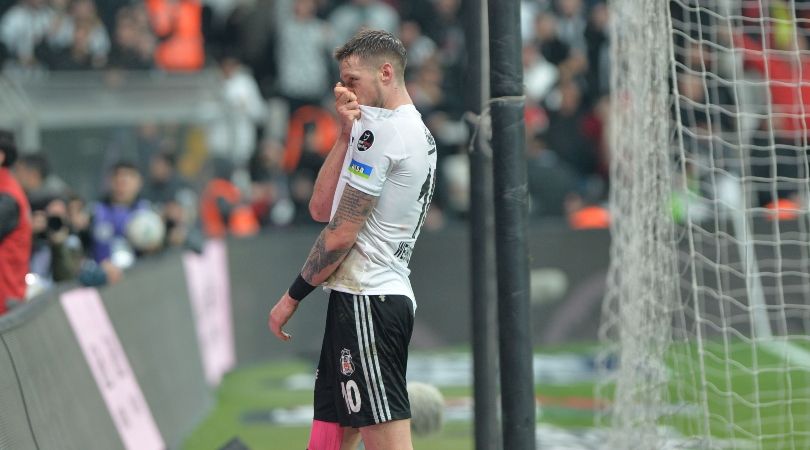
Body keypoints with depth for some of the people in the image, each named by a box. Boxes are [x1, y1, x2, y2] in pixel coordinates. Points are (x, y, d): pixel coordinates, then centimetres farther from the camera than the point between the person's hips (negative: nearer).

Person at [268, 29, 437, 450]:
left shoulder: (380, 128, -12)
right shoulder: (420, 133, 18)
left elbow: (340, 234, -13)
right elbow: (321, 208, 13)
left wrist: (293, 296, -3)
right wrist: (347, 134, 4)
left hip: (365, 301, -10)